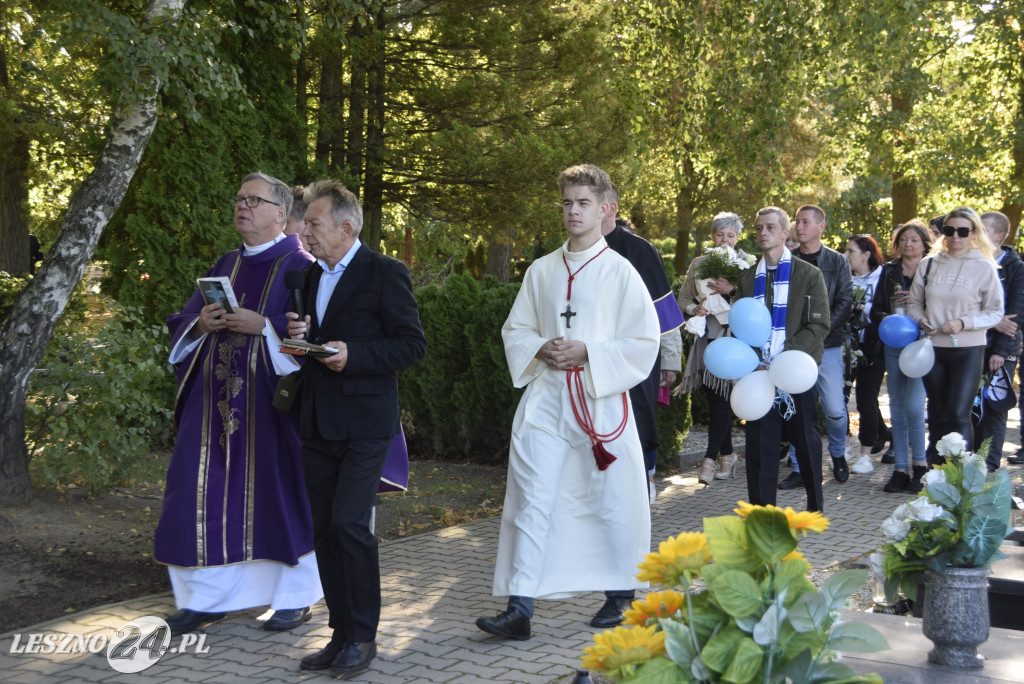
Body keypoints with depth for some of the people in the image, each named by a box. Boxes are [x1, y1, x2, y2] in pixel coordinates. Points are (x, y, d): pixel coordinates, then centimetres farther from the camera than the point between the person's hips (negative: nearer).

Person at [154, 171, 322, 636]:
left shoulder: (298, 266, -3)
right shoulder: (226, 265, 16)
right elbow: (184, 320, 15)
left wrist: (262, 325, -21)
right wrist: (202, 323, -6)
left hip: (270, 400, -6)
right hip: (217, 398, 6)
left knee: (280, 491, 1)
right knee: (208, 492, 4)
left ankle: (296, 596, 15)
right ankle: (207, 597, 14)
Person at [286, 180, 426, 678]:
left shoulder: (385, 274, -6)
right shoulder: (312, 276, 16)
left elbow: (413, 344, -10)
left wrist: (354, 355, -21)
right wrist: (298, 335, 1)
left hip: (364, 423, -7)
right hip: (318, 424, 7)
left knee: (350, 522, -13)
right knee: (324, 529, 9)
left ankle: (362, 636, 1)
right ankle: (341, 635, 19)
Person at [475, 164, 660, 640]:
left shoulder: (619, 271, -2)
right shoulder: (541, 270, 10)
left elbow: (645, 341, -4)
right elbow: (515, 329, 15)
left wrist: (588, 353, -14)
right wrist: (540, 350, -6)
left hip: (601, 400, -3)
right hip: (546, 399, 3)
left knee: (611, 501, 6)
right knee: (532, 502, -3)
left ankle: (620, 593, 27)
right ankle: (520, 609, -1)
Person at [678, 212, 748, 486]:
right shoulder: (699, 264, 12)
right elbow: (684, 297, 15)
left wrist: (731, 290, -21)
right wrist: (695, 308, -5)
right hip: (706, 337, 4)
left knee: (721, 398, -8)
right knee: (714, 398, 7)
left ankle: (711, 458, -3)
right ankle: (727, 454, 22)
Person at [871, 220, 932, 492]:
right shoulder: (889, 271, 13)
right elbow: (875, 309, 12)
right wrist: (886, 319, -8)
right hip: (893, 345, 4)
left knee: (913, 405, -14)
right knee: (897, 407, 5)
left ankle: (920, 463, 5)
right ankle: (900, 468, 12)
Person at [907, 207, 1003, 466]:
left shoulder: (984, 268, -4)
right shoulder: (929, 264, 5)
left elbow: (995, 312, -2)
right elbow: (914, 303, 12)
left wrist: (963, 323, -16)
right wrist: (922, 321, -8)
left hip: (968, 350, -3)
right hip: (933, 348, 3)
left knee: (958, 414, -11)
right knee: (937, 413, 11)